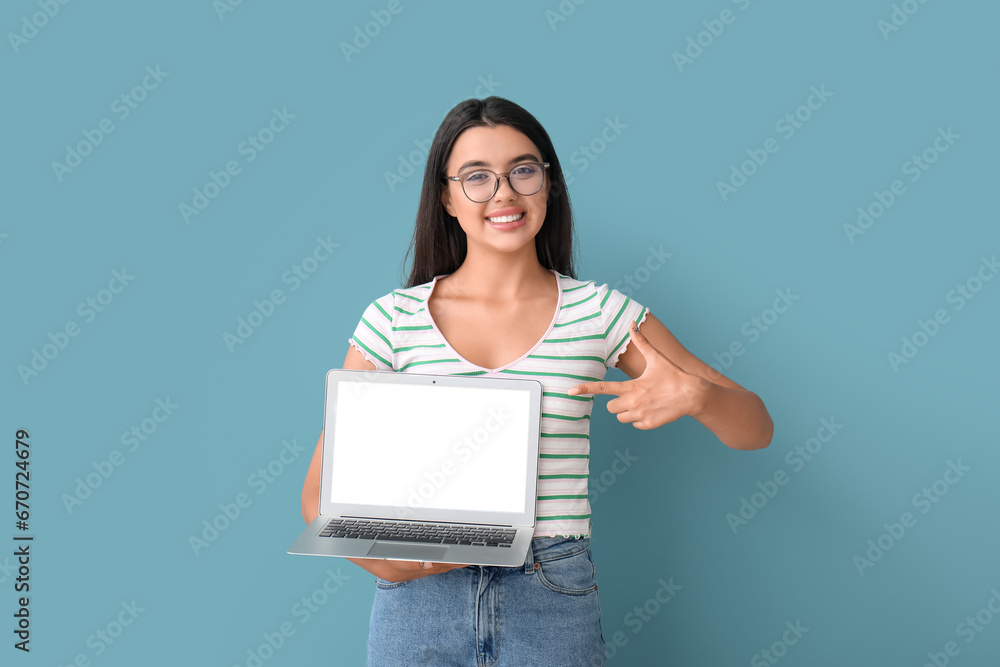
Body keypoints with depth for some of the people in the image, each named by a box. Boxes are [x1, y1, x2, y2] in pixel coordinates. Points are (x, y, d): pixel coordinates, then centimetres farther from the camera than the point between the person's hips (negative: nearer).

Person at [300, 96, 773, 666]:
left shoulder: (599, 312, -1)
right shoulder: (393, 319, -1)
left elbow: (756, 429, 0)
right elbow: (321, 491, 1)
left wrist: (695, 395, -21)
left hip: (555, 606, 0)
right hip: (417, 602, 0)